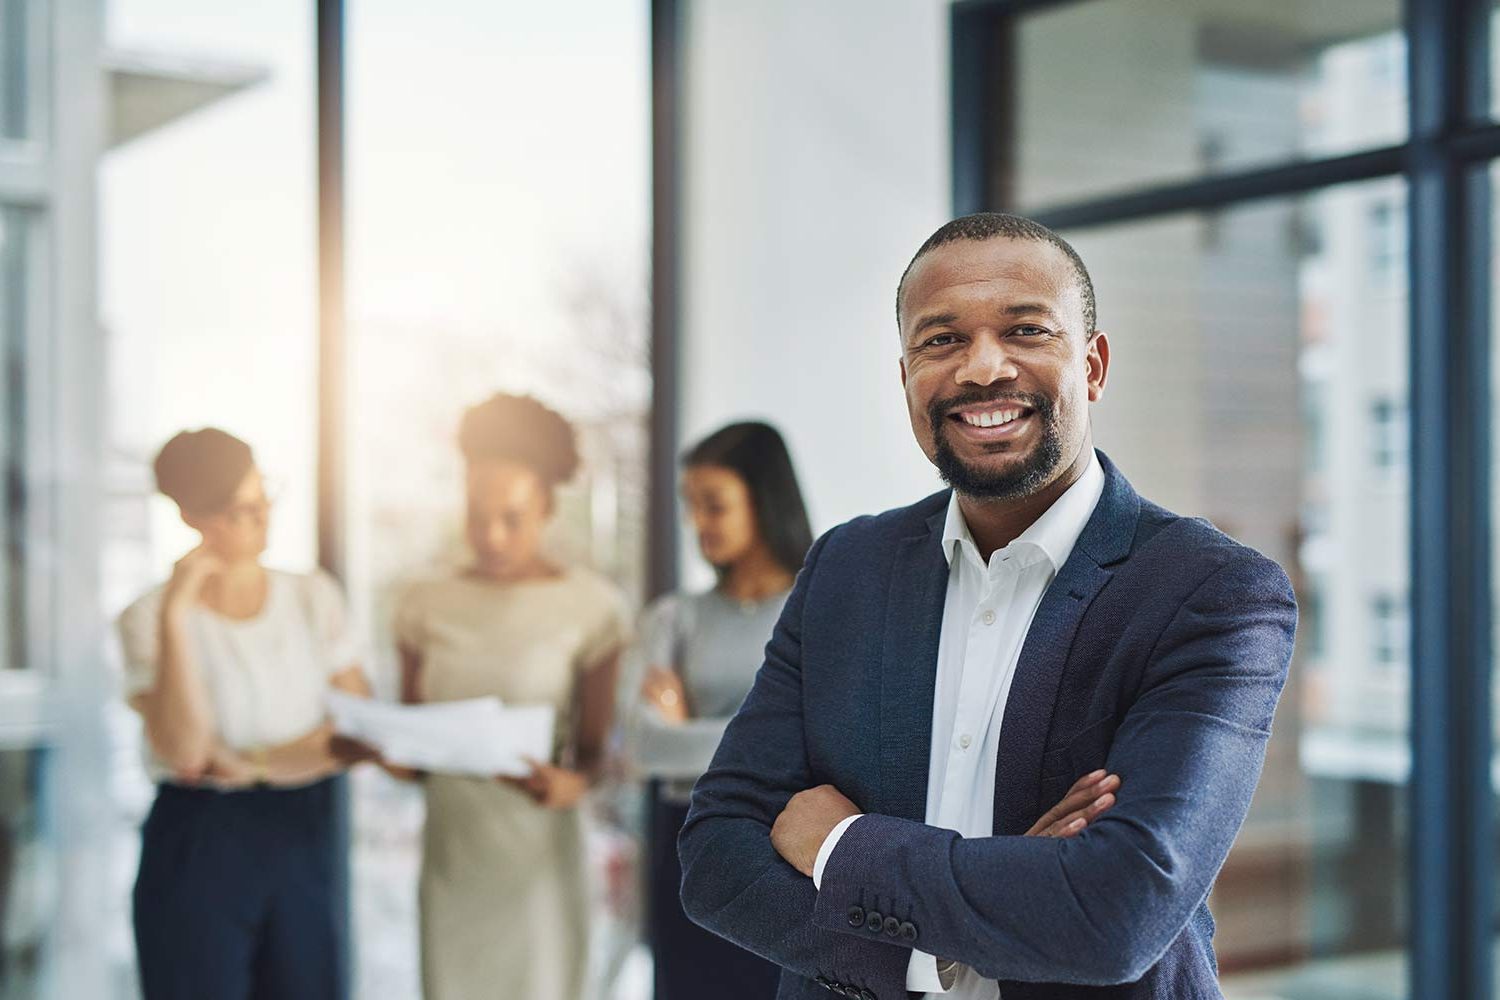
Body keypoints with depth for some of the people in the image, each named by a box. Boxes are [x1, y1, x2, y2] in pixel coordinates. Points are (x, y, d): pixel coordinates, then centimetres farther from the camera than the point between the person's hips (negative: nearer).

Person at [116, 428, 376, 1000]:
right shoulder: (149, 618, -6)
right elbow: (183, 750, -19)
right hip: (198, 845, -3)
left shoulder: (314, 598, 4)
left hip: (302, 840, 3)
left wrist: (263, 765, -14)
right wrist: (174, 616, -22)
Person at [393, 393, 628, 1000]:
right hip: (452, 850, 3)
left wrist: (569, 784, -22)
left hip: (538, 852, -3)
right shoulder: (428, 605, 7)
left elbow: (598, 748, -1)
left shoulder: (590, 607, -3)